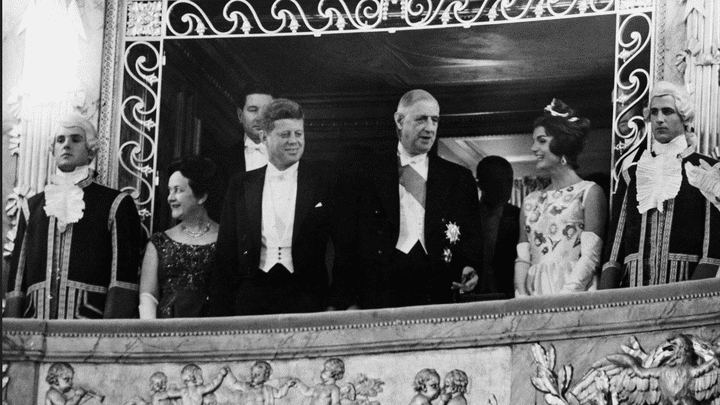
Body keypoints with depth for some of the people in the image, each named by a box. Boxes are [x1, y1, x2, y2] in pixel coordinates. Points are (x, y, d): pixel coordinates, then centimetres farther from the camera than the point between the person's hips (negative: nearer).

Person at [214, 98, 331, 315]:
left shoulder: (321, 181, 6)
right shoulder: (241, 185, 11)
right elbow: (226, 252, 11)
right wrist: (223, 311, 4)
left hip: (305, 296, -1)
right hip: (252, 296, 1)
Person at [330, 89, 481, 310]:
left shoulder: (459, 178, 14)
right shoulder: (362, 171, 8)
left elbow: (471, 238, 13)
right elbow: (346, 240, 4)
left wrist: (469, 269, -9)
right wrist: (348, 301, -4)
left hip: (437, 300, 2)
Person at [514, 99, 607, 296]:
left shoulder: (589, 192, 2)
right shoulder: (531, 201, 17)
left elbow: (590, 257, -7)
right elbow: (522, 258, 12)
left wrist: (562, 298, -17)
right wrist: (522, 296, -6)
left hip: (574, 295, -4)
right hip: (535, 294, 4)